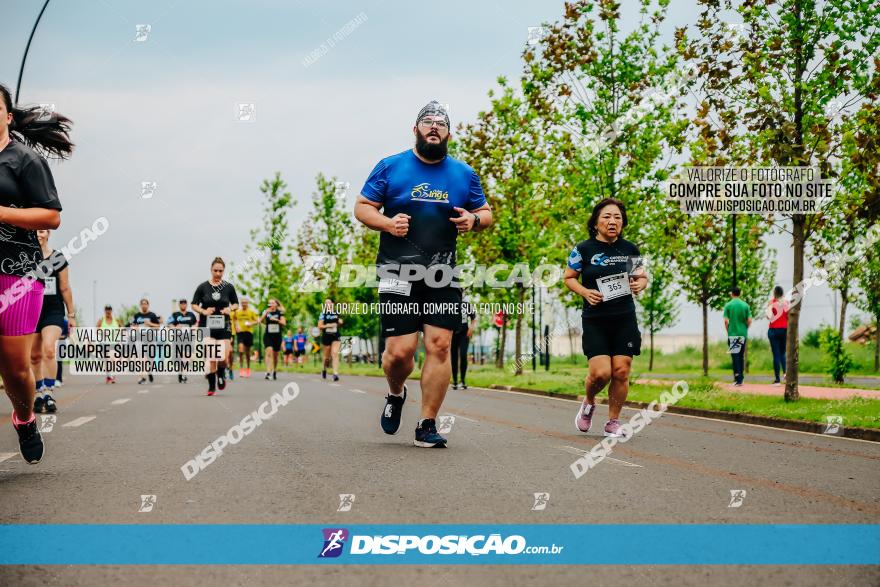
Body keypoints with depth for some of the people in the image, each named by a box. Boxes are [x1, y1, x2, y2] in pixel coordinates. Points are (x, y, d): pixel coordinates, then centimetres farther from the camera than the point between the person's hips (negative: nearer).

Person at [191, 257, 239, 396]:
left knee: (223, 358, -6)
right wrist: (203, 311, -14)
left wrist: (230, 309, -8)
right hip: (207, 327, -1)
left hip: (223, 327, 1)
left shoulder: (229, 287, 3)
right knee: (211, 358, -9)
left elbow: (236, 304, 14)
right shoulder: (203, 287, 0)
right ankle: (212, 387, 4)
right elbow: (193, 304, 5)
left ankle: (221, 374, 28)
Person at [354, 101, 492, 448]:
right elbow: (362, 207, 8)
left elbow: (486, 213, 21)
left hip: (444, 276, 2)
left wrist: (474, 220, -3)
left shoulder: (464, 174, 12)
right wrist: (386, 223, -12)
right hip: (398, 273, -2)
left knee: (440, 346, -7)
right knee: (399, 350, -8)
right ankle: (396, 395, 27)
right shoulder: (390, 167, 5)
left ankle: (427, 426, 2)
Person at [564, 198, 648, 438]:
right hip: (595, 321, -3)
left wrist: (639, 284, -4)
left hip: (625, 319, 3)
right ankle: (589, 403, 20)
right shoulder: (583, 249, -2)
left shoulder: (630, 249, 7)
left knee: (621, 372, -3)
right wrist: (585, 292, -10)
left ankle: (613, 422, 14)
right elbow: (568, 277, 8)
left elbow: (642, 276, 19)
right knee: (600, 373, -13)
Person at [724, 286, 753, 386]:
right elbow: (749, 321, 0)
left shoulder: (728, 305, -5)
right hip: (743, 334, 3)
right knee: (741, 356, 12)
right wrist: (745, 329, 15)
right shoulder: (745, 305, 2)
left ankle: (737, 379, -11)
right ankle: (740, 378, 17)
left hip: (732, 334, -3)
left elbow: (726, 321, -8)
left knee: (735, 356, -3)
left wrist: (728, 331, 7)